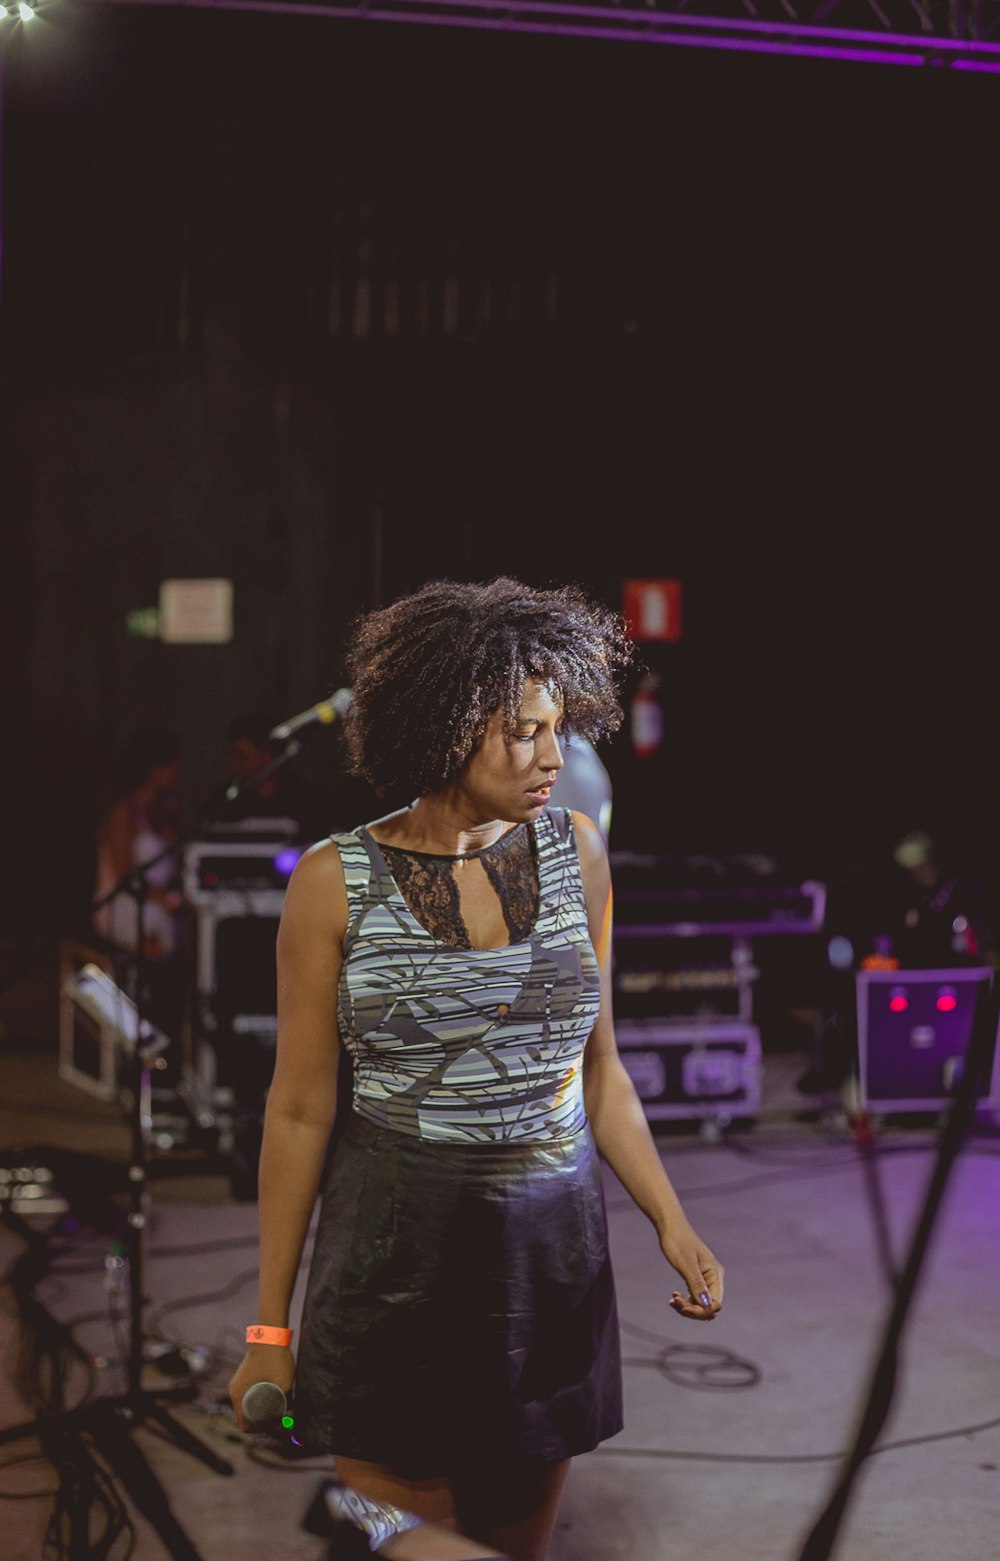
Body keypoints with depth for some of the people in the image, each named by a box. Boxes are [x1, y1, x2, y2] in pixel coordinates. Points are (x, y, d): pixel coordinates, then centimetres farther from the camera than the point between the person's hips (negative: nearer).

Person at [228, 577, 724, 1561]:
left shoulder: (575, 851, 2)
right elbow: (299, 1110, -3)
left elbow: (597, 1072, 9)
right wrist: (269, 1328, -1)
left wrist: (671, 1223, -2)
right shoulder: (336, 882, -8)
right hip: (394, 1258, -3)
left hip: (551, 1252, 3)